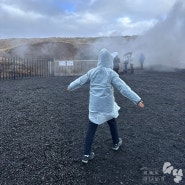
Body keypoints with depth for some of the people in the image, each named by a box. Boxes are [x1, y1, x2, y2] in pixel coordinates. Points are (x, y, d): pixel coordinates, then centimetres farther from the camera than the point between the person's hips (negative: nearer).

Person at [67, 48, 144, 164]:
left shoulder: (92, 72, -1)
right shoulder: (111, 73, -13)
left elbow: (80, 81, 12)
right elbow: (124, 88, -19)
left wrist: (70, 87, 31)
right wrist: (137, 100, -19)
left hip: (94, 106, 2)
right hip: (107, 106, -2)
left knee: (91, 129, 7)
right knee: (112, 122, 25)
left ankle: (87, 155, 7)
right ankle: (116, 143, 44)